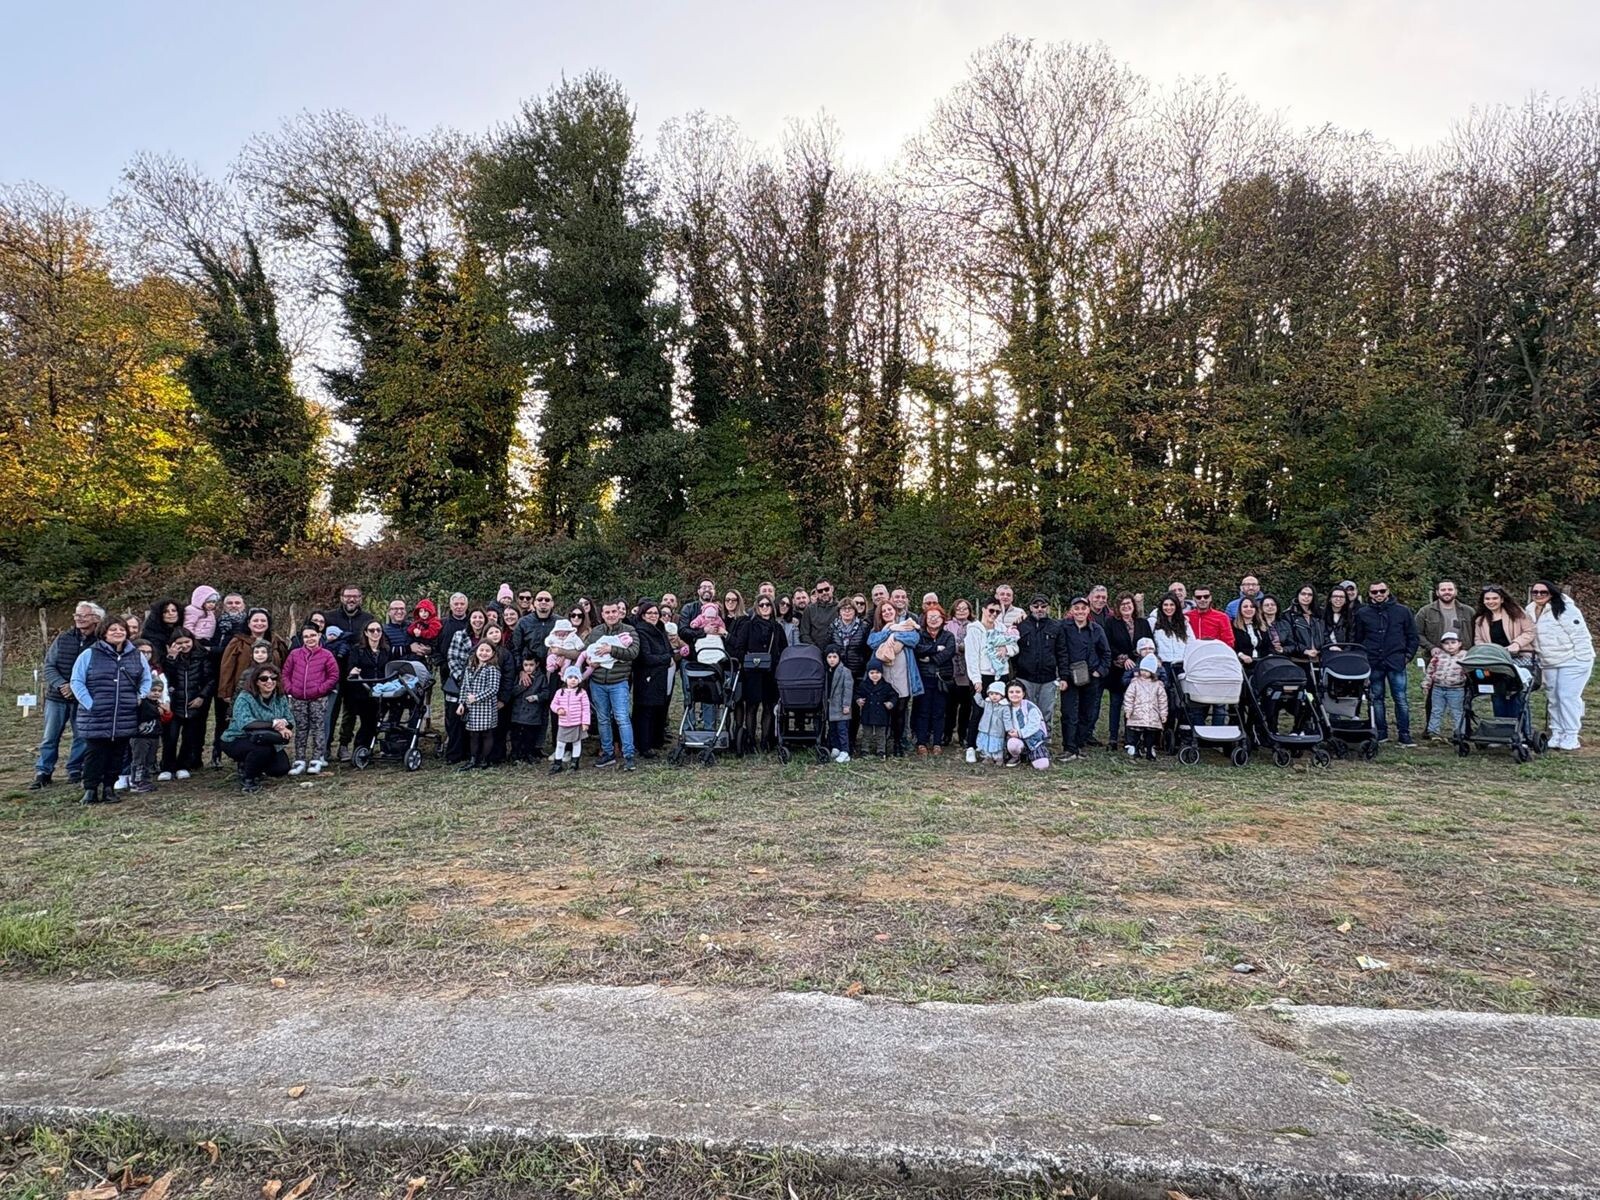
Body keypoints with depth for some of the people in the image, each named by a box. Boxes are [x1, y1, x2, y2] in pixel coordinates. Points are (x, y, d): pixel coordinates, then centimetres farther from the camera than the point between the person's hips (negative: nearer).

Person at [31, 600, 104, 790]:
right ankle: (42, 773, 16)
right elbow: (49, 666, 1)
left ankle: (75, 771, 19)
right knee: (50, 737, 8)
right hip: (57, 696, 2)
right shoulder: (63, 638, 2)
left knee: (82, 737, 6)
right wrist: (61, 685, -14)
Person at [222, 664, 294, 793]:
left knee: (282, 769, -13)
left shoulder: (280, 699, -2)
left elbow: (290, 720, -8)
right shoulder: (245, 698, -21)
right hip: (236, 741, -6)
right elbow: (244, 724, -37)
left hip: (266, 743, 6)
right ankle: (246, 780, -7)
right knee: (263, 748, -36)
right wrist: (274, 724, -41)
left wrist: (284, 723, -34)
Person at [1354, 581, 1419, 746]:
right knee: (1376, 698, 7)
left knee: (1401, 699, -3)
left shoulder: (1402, 611, 4)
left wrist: (1408, 656, 2)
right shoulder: (1362, 613, 5)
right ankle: (1381, 733, 16)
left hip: (1396, 662, -1)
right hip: (1373, 664, 1)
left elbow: (1412, 636, 9)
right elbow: (1357, 639, 10)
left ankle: (1404, 734, 3)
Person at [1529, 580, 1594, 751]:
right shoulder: (1531, 612, 7)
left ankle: (1570, 738, -1)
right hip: (1549, 663, 7)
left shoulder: (1565, 609, -16)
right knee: (1553, 698, 10)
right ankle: (1556, 735, 19)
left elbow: (1580, 634, -18)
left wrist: (1582, 660, -19)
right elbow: (1532, 637, 17)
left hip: (1573, 661, -7)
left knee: (1568, 697, -8)